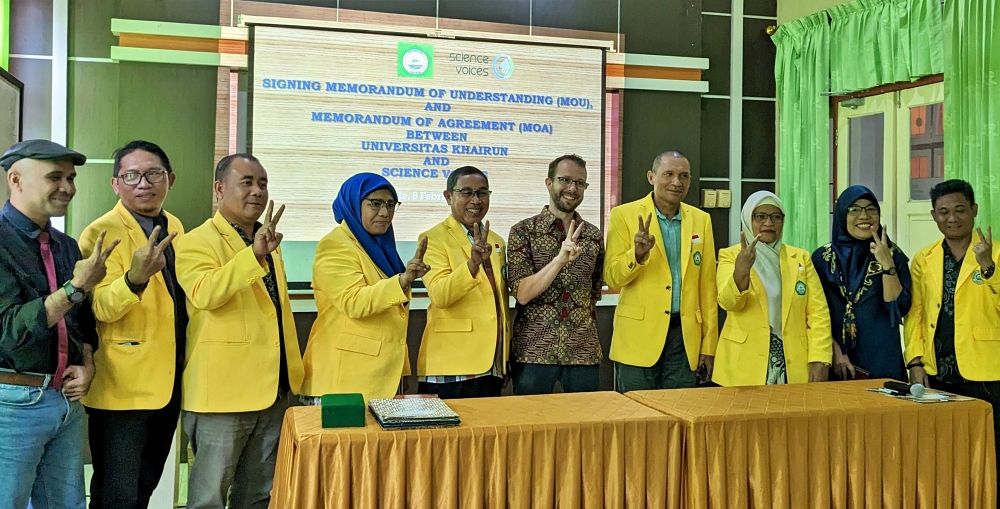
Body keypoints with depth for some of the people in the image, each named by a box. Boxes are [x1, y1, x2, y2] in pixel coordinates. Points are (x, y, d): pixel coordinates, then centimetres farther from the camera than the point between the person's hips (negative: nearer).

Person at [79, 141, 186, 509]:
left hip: (169, 382, 7)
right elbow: (100, 308, -21)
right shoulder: (101, 233, -12)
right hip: (123, 387, -7)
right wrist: (135, 278, -39)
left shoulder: (174, 226, 9)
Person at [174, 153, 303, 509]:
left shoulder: (269, 242, 15)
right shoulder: (197, 242, -9)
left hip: (273, 389, 7)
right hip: (223, 391, -7)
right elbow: (204, 294, -29)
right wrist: (254, 253, -36)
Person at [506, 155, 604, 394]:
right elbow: (522, 293, -14)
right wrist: (560, 259, -24)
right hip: (533, 353, -3)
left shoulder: (594, 236, 7)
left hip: (584, 352, 3)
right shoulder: (523, 232, -4)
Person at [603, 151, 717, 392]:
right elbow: (611, 278, -5)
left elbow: (707, 286, 8)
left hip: (685, 337, 3)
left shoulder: (701, 220, 7)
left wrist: (709, 345, 5)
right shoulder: (624, 215, -3)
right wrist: (637, 254, -23)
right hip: (639, 335, -3)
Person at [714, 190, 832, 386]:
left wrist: (819, 359, -10)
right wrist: (741, 271, -32)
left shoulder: (801, 257, 9)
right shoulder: (730, 255, 2)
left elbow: (818, 312, 2)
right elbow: (728, 302, -13)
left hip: (794, 363, 2)